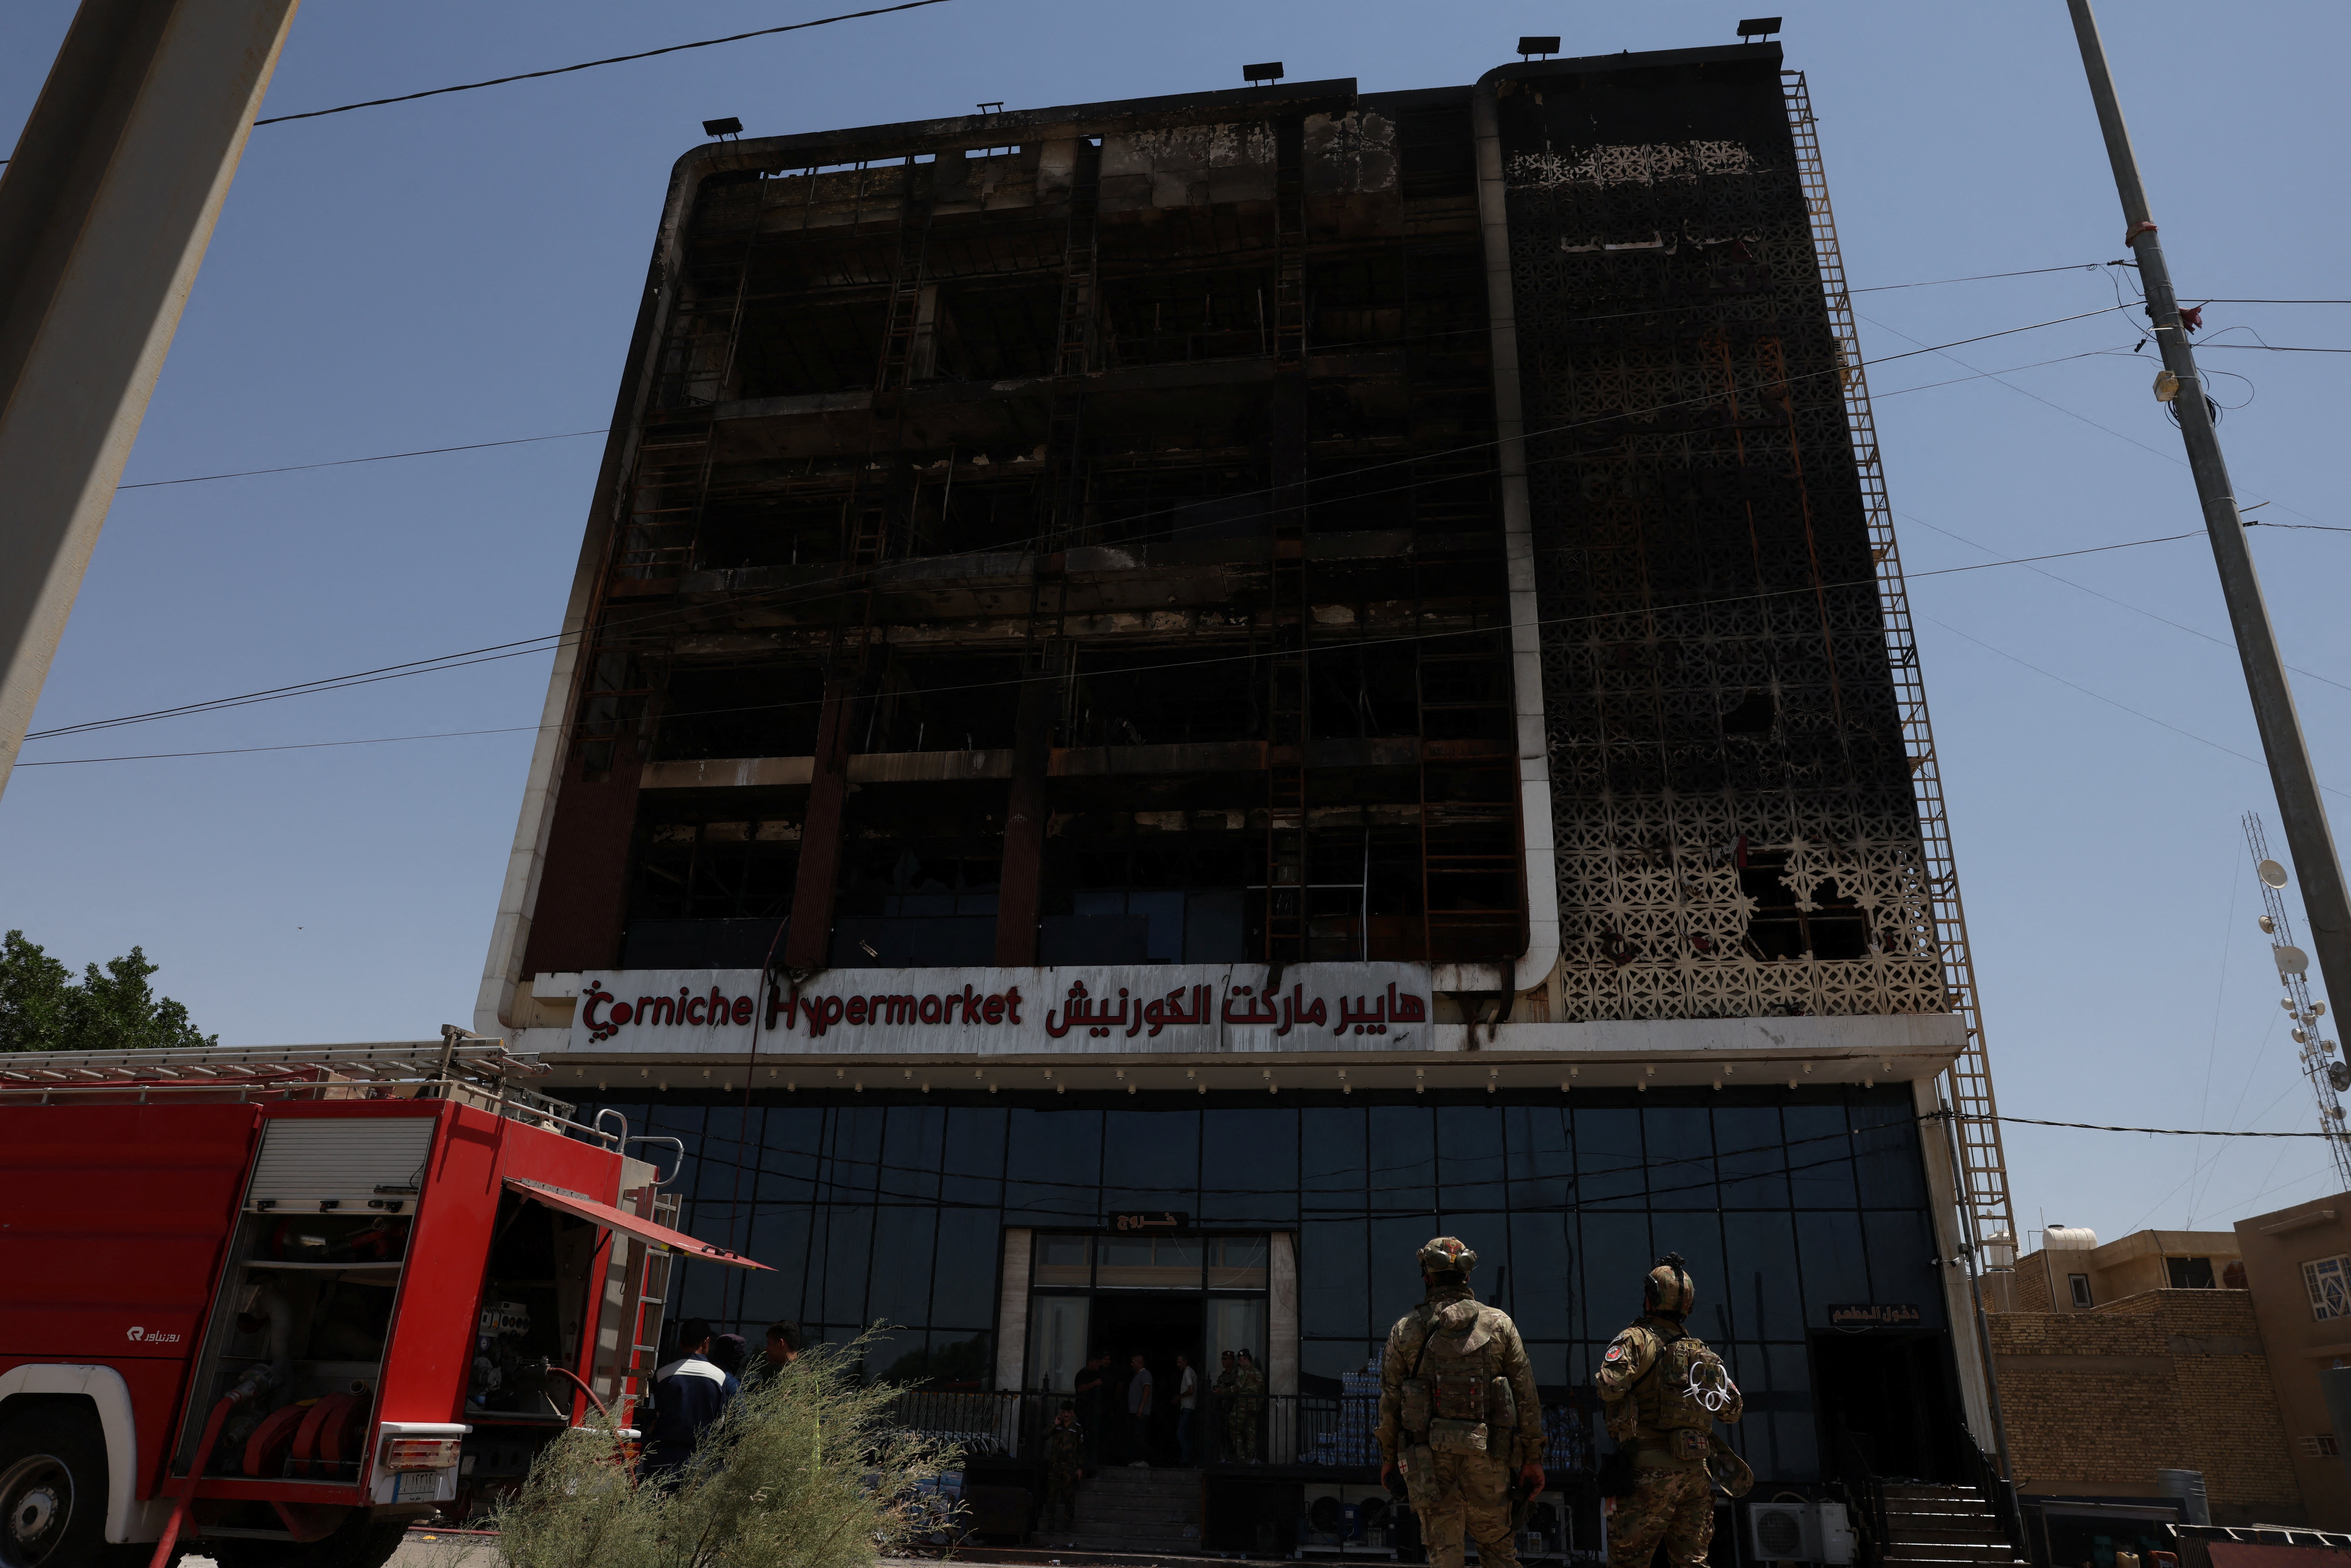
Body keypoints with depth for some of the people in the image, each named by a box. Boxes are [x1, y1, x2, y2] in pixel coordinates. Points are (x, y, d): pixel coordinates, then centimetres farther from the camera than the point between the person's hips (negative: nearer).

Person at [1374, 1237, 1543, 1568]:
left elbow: (1390, 1401, 4)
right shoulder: (1500, 1324, 3)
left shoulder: (1406, 1329, 2)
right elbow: (1526, 1395, 2)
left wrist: (1389, 1457, 14)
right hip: (1486, 1455, 1)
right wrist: (1532, 1457, 8)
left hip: (1429, 1457, -1)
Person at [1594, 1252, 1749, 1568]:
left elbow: (1611, 1385, -23)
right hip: (1696, 1471, 6)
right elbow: (1733, 1409, 17)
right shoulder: (1702, 1350, 14)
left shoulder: (1637, 1338, -6)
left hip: (1651, 1470, -6)